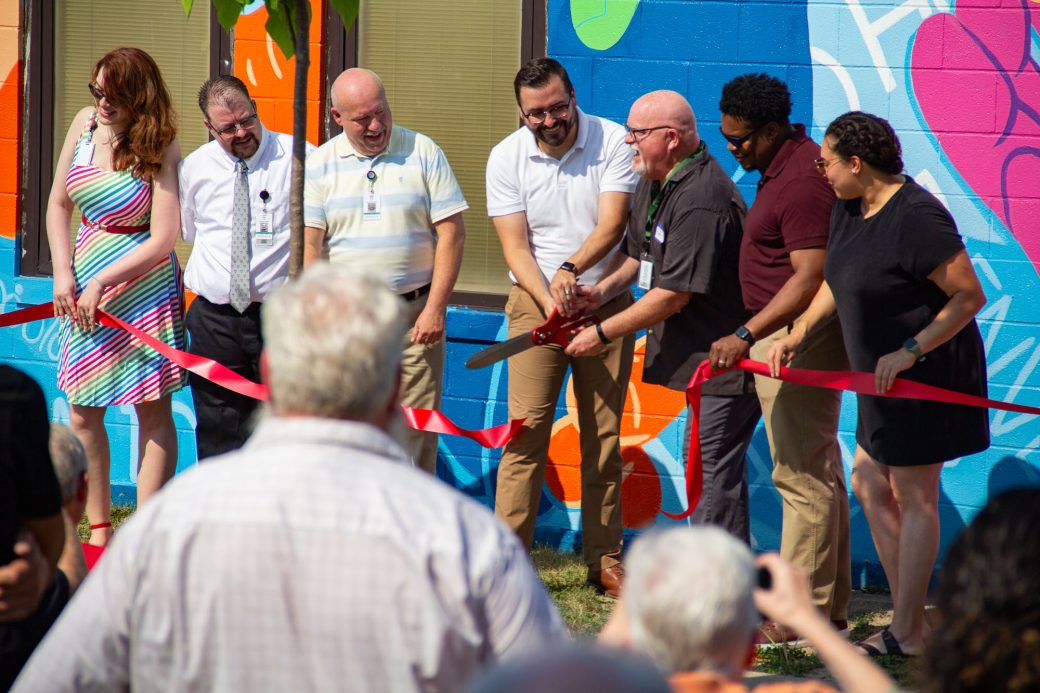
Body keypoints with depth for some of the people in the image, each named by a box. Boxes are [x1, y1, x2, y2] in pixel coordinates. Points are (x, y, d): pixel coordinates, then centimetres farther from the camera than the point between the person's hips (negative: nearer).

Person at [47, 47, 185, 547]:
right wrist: (63, 274, 1)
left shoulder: (160, 148, -11)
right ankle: (98, 529, 15)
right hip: (85, 286, 5)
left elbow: (163, 239, -14)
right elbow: (59, 204, 12)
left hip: (143, 283, -5)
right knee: (82, 413, 4)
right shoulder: (85, 125, 2)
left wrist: (101, 281, -14)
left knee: (152, 409, -2)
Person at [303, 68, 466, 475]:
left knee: (416, 436, -3)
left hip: (415, 316, -1)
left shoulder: (423, 153, 3)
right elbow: (310, 245, 3)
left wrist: (435, 309, -6)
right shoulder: (320, 164, 6)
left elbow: (451, 232, 1)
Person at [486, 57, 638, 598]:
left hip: (606, 304, 0)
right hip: (536, 304, 0)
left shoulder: (612, 142, -6)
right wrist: (549, 300, -21)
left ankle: (605, 560, 11)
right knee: (526, 428, -9)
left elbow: (612, 224, -15)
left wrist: (571, 269, -32)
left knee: (605, 435, 4)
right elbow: (515, 247, -6)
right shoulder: (506, 158, -4)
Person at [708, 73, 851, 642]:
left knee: (803, 476, -8)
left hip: (797, 339, -11)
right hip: (791, 339, 11)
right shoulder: (782, 166, 13)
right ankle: (831, 605, 21)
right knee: (820, 473, 14)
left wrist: (747, 335, -31)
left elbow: (810, 277, -27)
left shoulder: (802, 182, -20)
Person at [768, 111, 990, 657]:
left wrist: (909, 351, -25)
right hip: (886, 374, 10)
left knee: (913, 498, -3)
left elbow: (970, 296, -23)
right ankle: (909, 618, 20)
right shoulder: (849, 208, 5)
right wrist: (799, 334, 3)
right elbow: (836, 282, 17)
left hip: (927, 375, -10)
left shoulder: (916, 218, -24)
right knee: (870, 485, 13)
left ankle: (907, 637, 5)